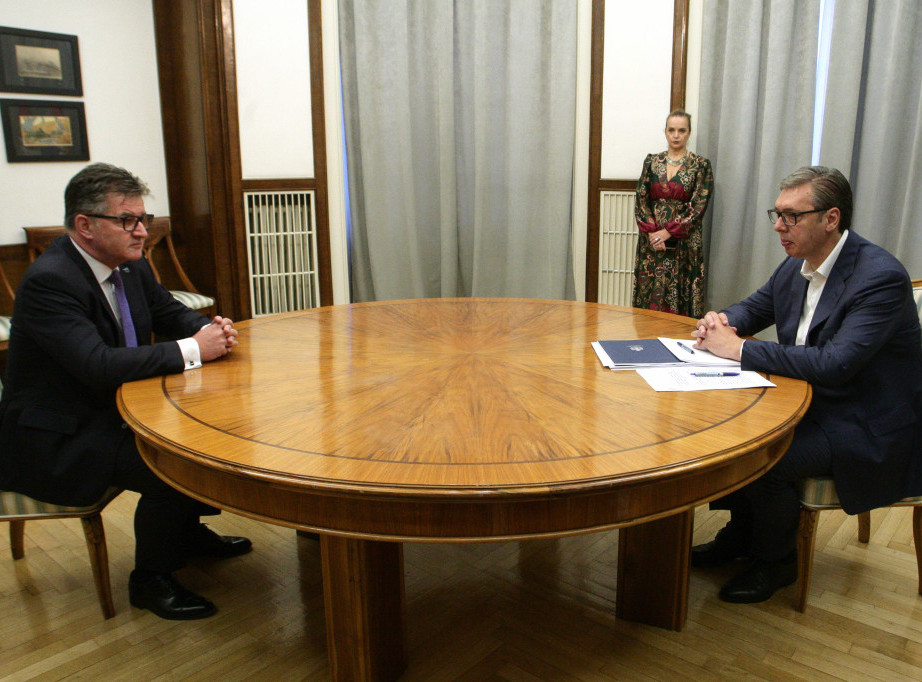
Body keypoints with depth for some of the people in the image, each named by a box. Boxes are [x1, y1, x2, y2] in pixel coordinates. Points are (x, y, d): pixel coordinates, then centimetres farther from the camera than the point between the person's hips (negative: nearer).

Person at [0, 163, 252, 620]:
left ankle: (188, 531, 23)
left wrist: (210, 329, -10)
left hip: (112, 410, 9)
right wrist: (192, 350, -30)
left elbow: (171, 312, 14)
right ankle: (150, 580, 0)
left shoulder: (130, 265, 1)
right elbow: (98, 365, -35)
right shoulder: (49, 281, -25)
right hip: (56, 436, -9)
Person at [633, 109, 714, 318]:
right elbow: (640, 200, 4)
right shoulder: (652, 162, 9)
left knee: (679, 298, -2)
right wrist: (651, 232, -10)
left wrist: (668, 232, -14)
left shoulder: (700, 165, 1)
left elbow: (698, 206, -6)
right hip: (652, 241, 3)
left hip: (684, 243, -2)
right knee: (650, 297, 3)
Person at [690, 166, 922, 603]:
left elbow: (835, 364, -32)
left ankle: (776, 560, 5)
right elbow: (753, 308, 18)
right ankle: (741, 534, 16)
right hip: (813, 405, 8)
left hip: (866, 430, -8)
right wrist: (722, 323, -7)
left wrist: (739, 349, -28)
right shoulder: (796, 267, 2)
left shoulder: (881, 277, -23)